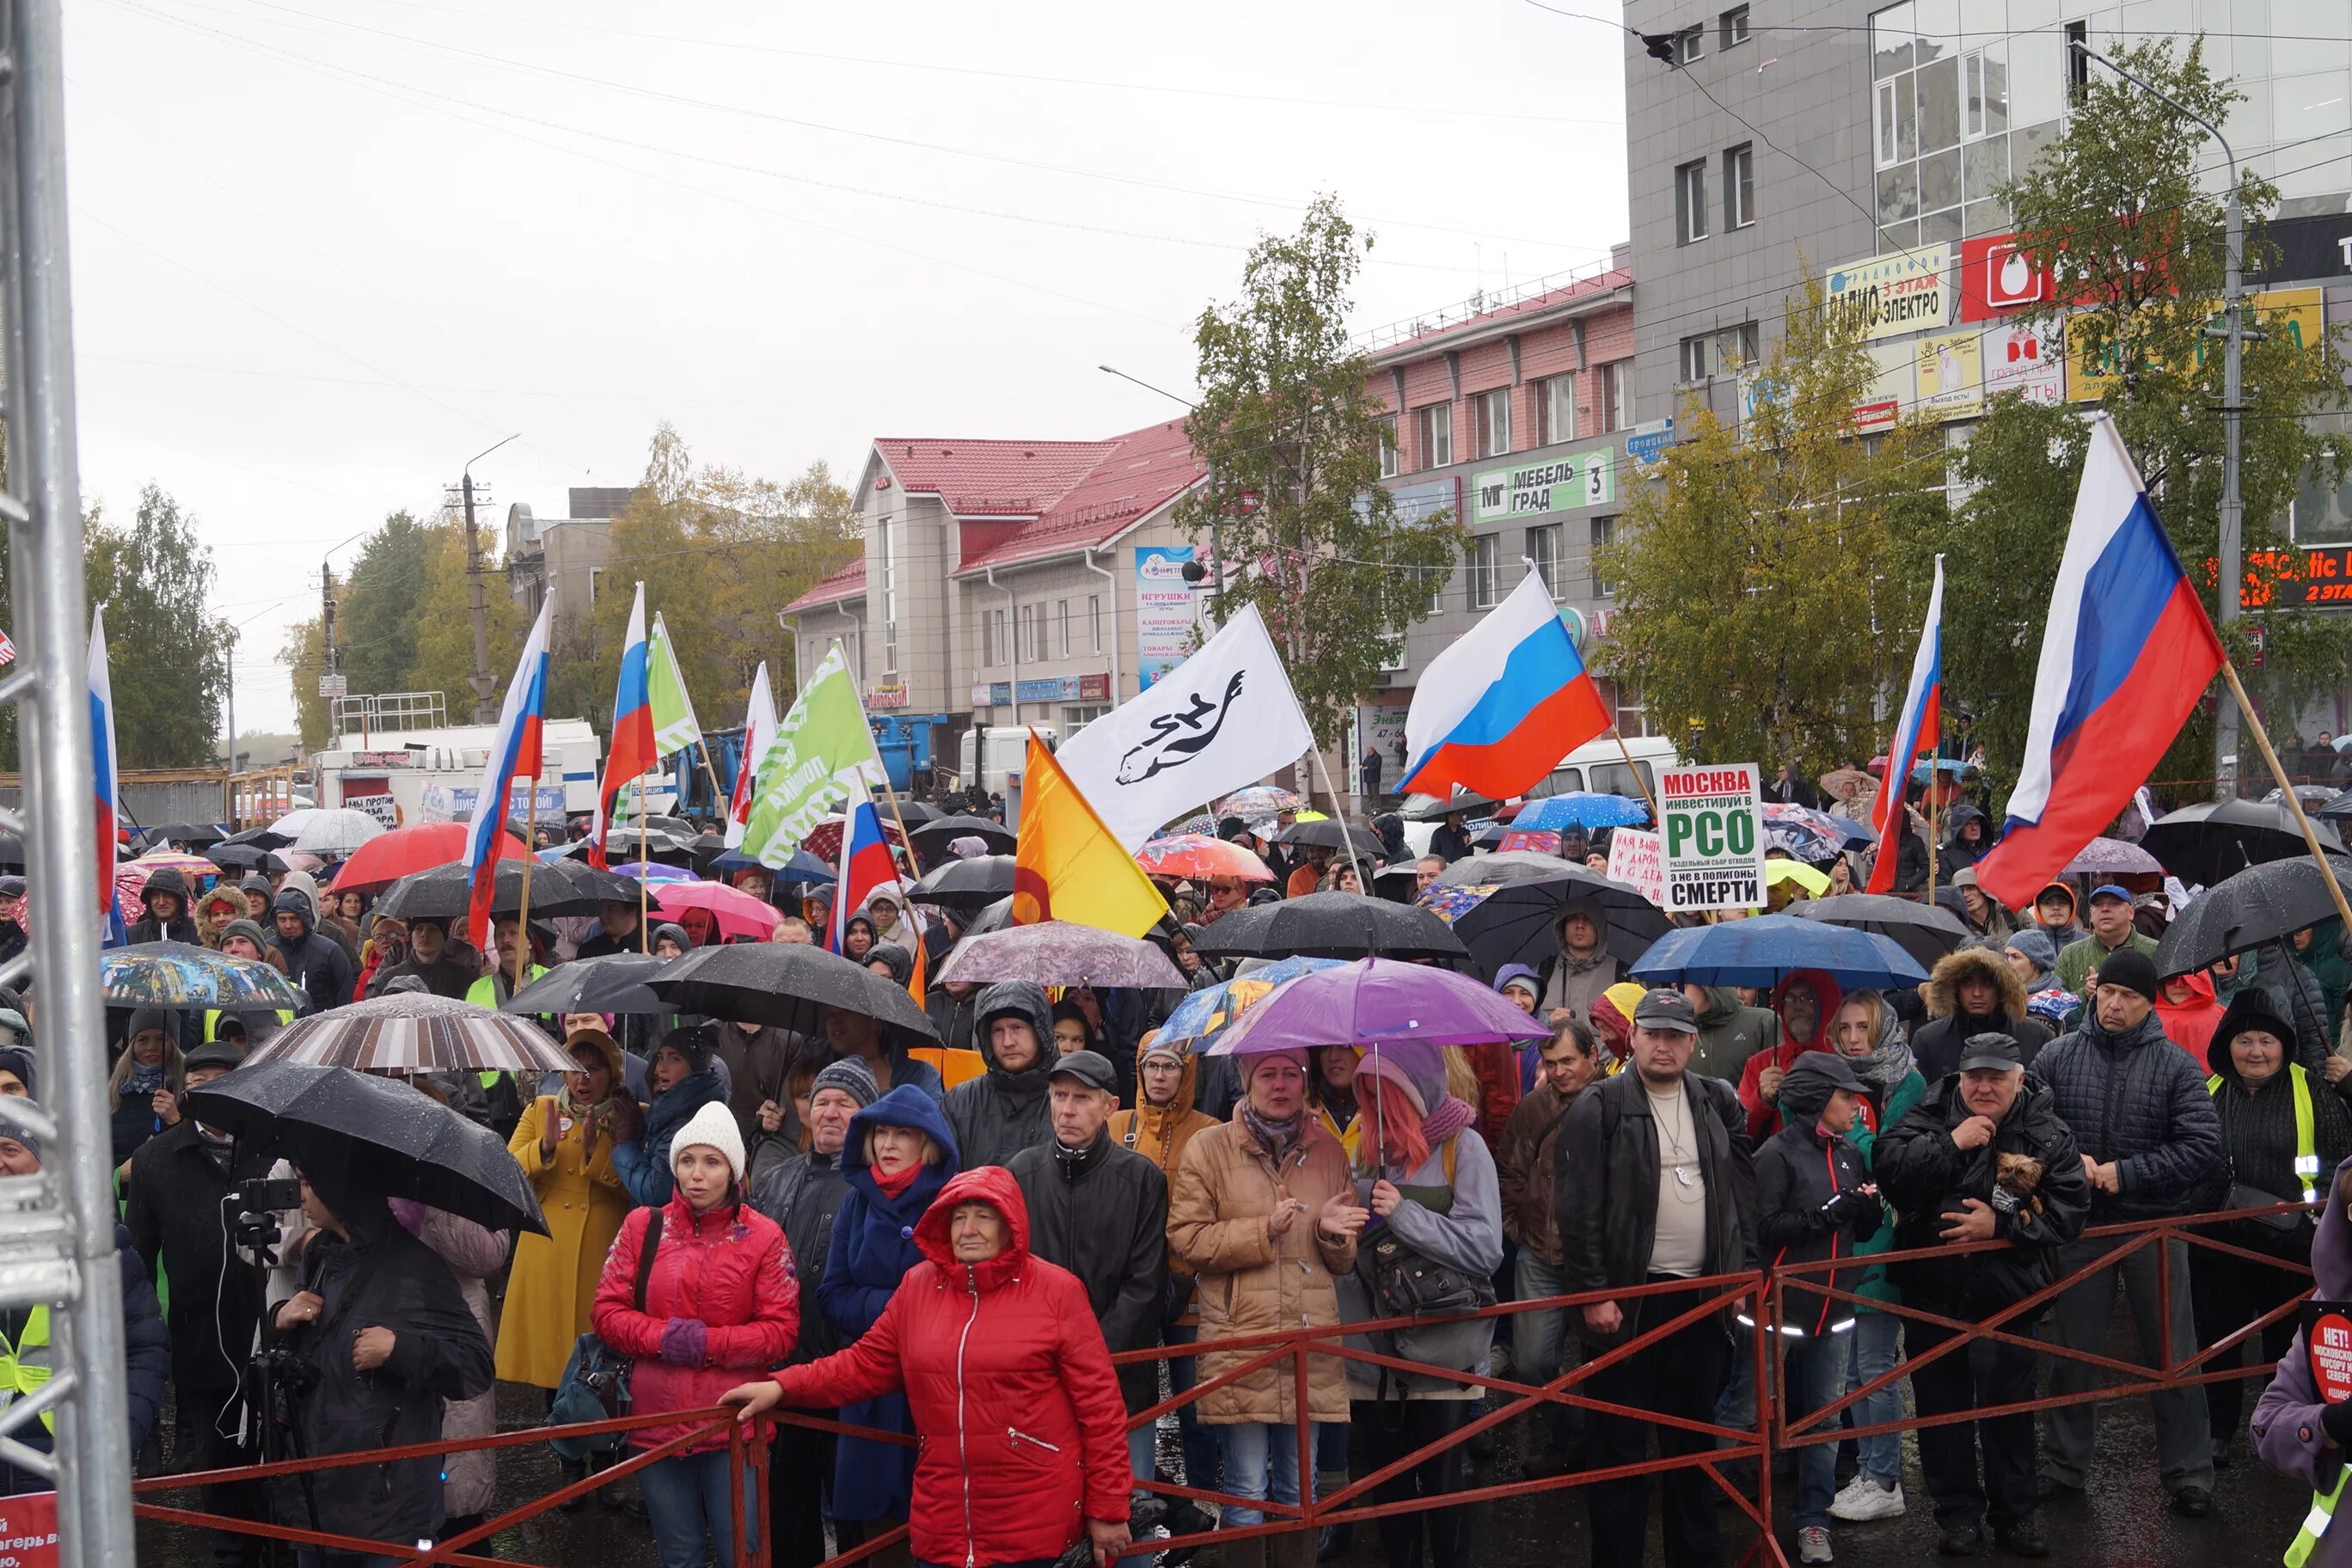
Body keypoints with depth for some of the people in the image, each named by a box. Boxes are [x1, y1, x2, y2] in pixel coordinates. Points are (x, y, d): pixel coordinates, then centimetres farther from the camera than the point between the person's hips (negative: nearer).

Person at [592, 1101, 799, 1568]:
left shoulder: (763, 1236, -4)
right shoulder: (642, 1226, 3)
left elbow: (782, 1331, -6)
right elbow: (608, 1311, 2)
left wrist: (709, 1343, -17)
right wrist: (661, 1338, -15)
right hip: (657, 1420, 2)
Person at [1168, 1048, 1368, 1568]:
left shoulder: (1328, 1151, 11)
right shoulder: (1208, 1149, 1)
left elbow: (1345, 1260, 18)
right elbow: (1187, 1239, -5)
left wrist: (1332, 1233, -5)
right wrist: (1263, 1230, -12)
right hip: (1238, 1346, -3)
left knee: (1299, 1490, 10)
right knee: (1246, 1495, 1)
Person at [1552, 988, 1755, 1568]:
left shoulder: (1720, 1103, 7)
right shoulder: (1600, 1107, -7)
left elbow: (1743, 1191, 12)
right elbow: (1578, 1207, -10)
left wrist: (1741, 1273, 6)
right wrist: (1594, 1293, -13)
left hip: (1704, 1296, 4)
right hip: (1629, 1298, -4)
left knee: (1694, 1436, 14)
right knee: (1621, 1444, 3)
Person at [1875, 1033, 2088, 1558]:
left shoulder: (2048, 1134, -5)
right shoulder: (1931, 1116, -4)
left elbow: (2068, 1210, -11)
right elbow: (1886, 1165, -17)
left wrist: (2002, 1224, -21)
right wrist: (1950, 1145, -24)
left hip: (2006, 1296, -1)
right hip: (1930, 1289, 1)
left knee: (2009, 1406, 10)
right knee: (1942, 1403, 10)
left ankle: (2016, 1513, 25)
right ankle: (1958, 1513, 23)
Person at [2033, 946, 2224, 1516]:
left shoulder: (2175, 1065, -5)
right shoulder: (2056, 1057, 0)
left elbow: (2204, 1148, -11)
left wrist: (2127, 1172, -16)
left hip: (2155, 1227, -2)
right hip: (2079, 1228, 2)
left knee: (2171, 1354, 5)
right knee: (2073, 1352, 13)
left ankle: (2188, 1473, 18)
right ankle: (2065, 1464, 27)